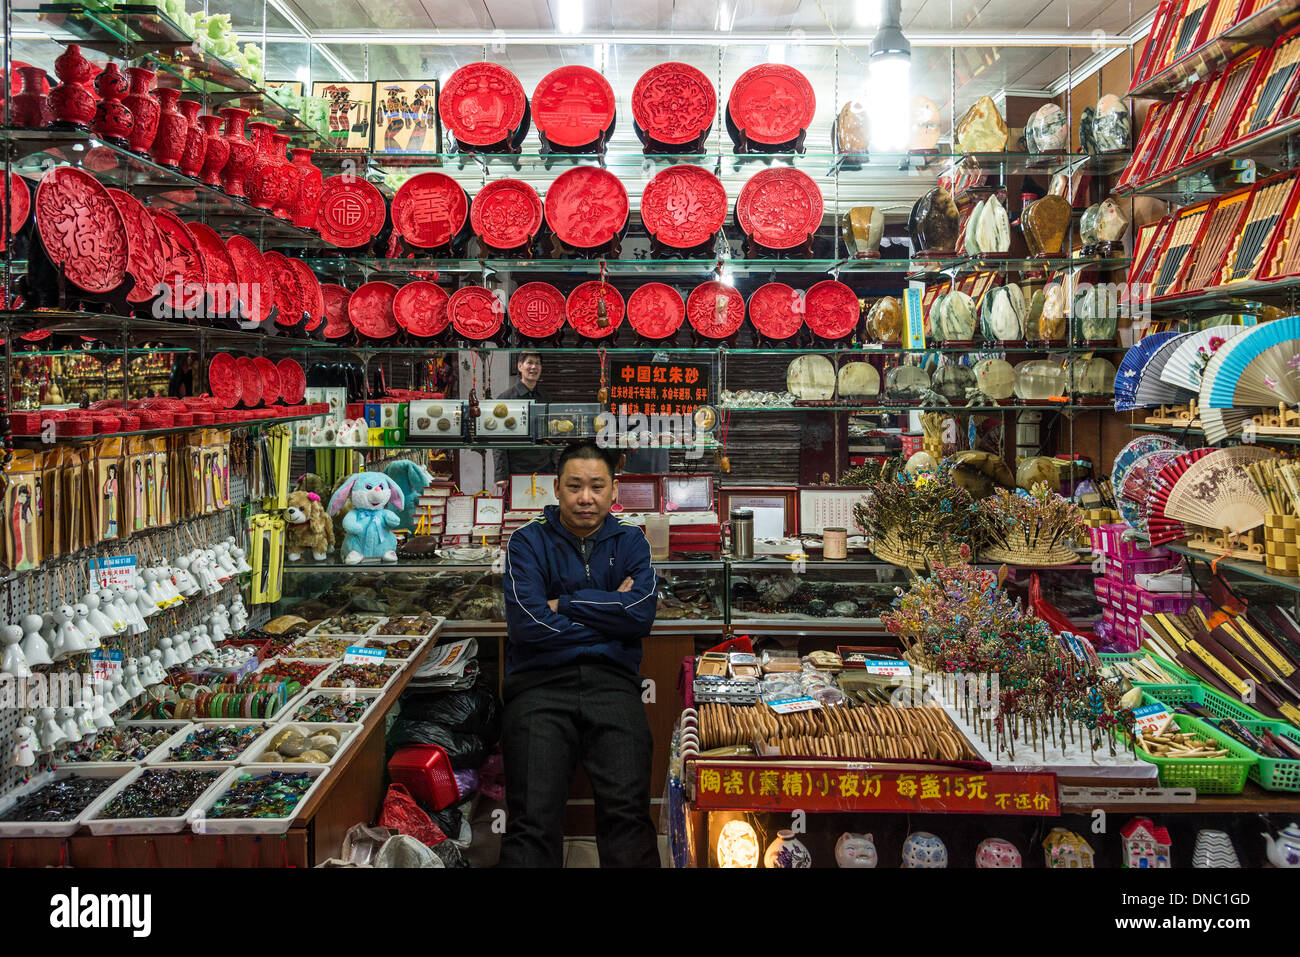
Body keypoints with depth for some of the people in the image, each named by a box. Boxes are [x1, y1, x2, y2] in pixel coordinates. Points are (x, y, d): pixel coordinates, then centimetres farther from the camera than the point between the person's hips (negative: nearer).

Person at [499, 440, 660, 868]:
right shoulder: (529, 541, 9)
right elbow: (527, 624, -6)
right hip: (541, 681, -1)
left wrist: (564, 604, 0)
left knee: (627, 813, -19)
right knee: (533, 821, -18)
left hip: (611, 681, 1)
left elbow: (641, 614, -1)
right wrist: (610, 612, 1)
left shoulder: (629, 541, 16)